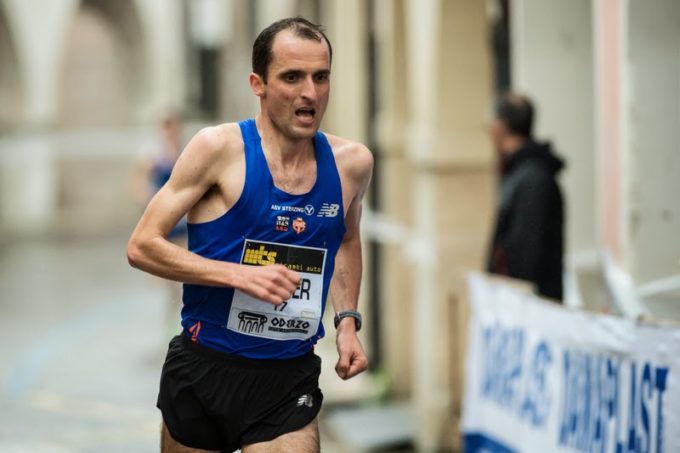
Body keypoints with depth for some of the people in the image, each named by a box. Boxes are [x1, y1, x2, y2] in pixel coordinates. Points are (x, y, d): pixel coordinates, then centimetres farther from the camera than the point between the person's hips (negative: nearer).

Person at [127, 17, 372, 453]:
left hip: (290, 380, 2)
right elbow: (142, 246, -11)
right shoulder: (219, 148, -11)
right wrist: (238, 274, -22)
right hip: (204, 368, -2)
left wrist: (347, 319, 8)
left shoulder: (351, 163, 0)